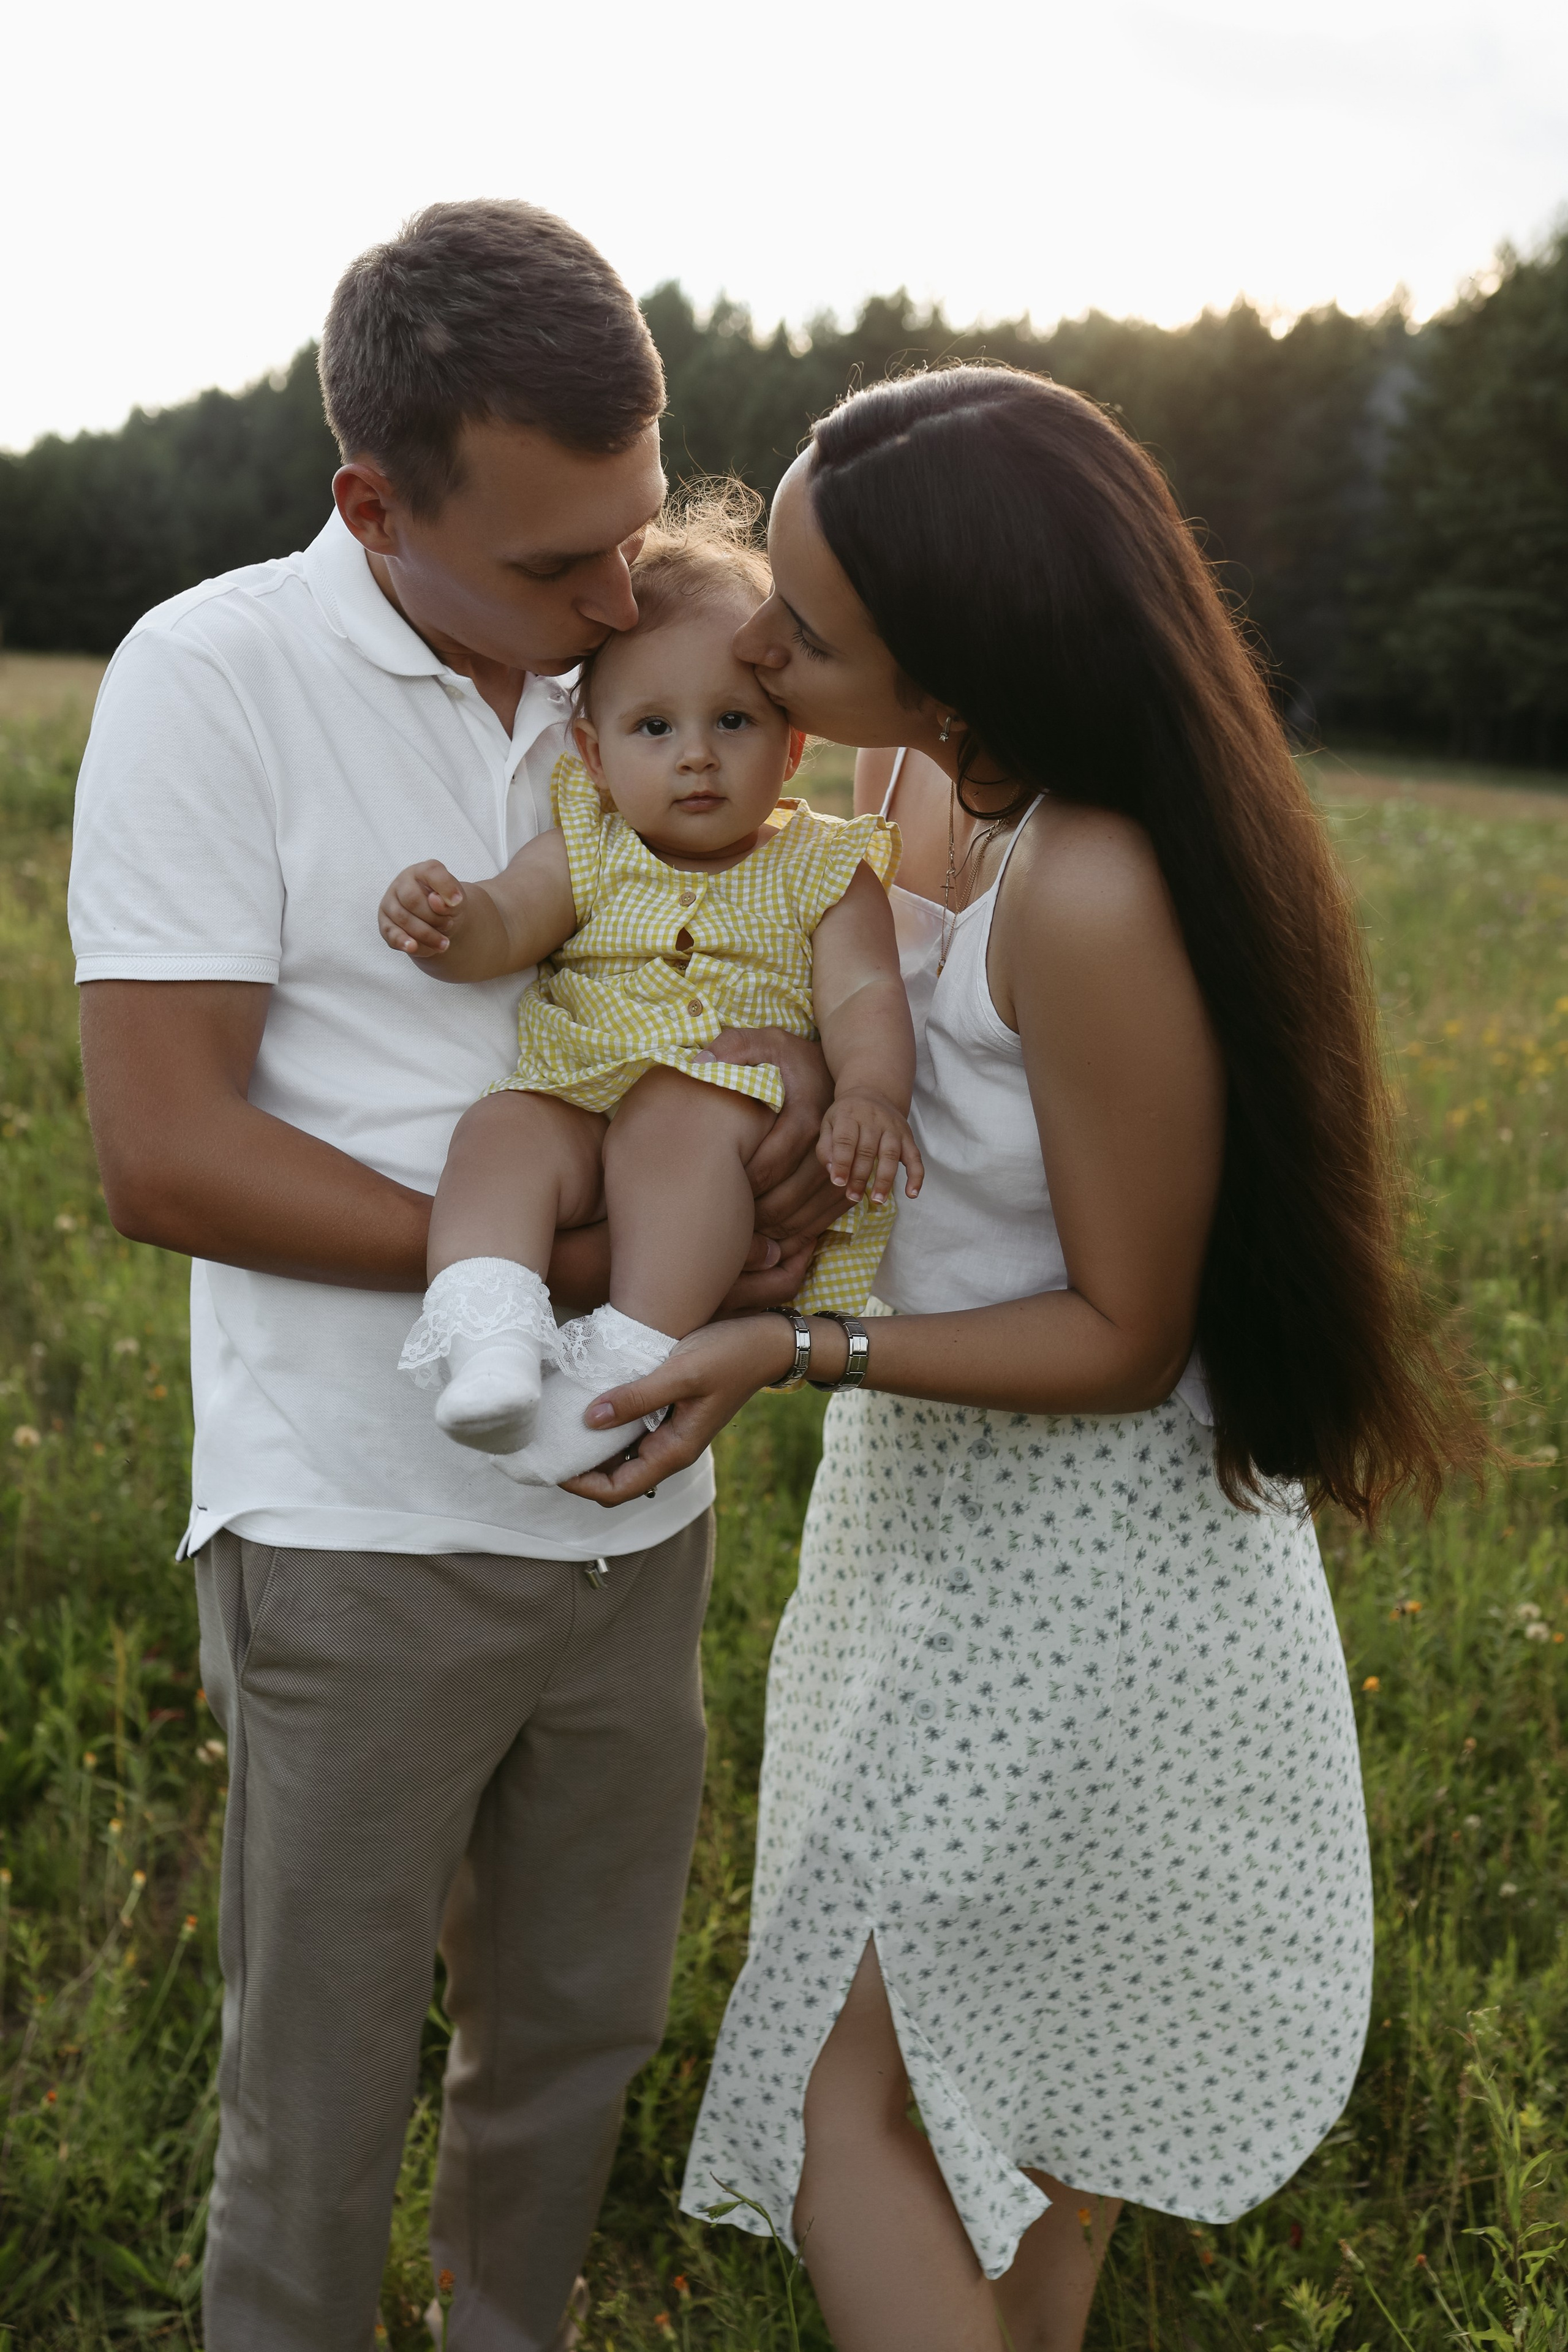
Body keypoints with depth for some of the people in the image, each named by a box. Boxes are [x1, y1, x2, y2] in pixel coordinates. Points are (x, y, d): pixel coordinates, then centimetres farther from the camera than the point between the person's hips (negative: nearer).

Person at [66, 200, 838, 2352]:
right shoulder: (215, 679, -12)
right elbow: (164, 1158, -17)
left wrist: (806, 1066, -12)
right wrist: (563, 1261, -21)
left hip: (632, 1513, 5)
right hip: (363, 1542, -5)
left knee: (579, 2036, 21)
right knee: (318, 2112, 11)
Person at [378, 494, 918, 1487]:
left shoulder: (822, 869, 10)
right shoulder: (588, 851, 16)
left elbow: (865, 996, -1)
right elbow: (500, 926, 1)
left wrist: (871, 1094, -23)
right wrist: (441, 920, -24)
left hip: (745, 1118, -2)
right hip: (577, 1099, 3)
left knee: (680, 1125, -36)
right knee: (500, 1130, -28)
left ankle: (631, 1359, -40)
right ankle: (487, 1325, -44)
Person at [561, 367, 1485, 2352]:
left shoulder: (1093, 900, -31)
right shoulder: (924, 782, -5)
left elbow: (1125, 1341, -22)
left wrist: (795, 1348, -28)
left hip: (1071, 1547, -9)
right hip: (971, 1495, 9)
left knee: (847, 2095, 2)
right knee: (1031, 2030, 27)